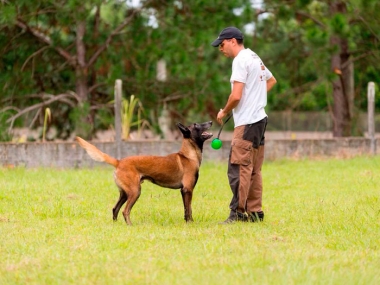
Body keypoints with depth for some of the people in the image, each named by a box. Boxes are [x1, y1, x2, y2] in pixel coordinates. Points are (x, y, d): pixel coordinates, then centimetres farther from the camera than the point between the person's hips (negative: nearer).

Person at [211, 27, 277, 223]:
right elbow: (272, 80, 33)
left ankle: (238, 212, -13)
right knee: (253, 170, 11)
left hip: (247, 122, -10)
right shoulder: (255, 58, 18)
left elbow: (236, 96, -19)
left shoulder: (240, 60, -12)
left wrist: (224, 112, -3)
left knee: (238, 167, -10)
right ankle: (255, 212, 12)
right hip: (259, 118, 10)